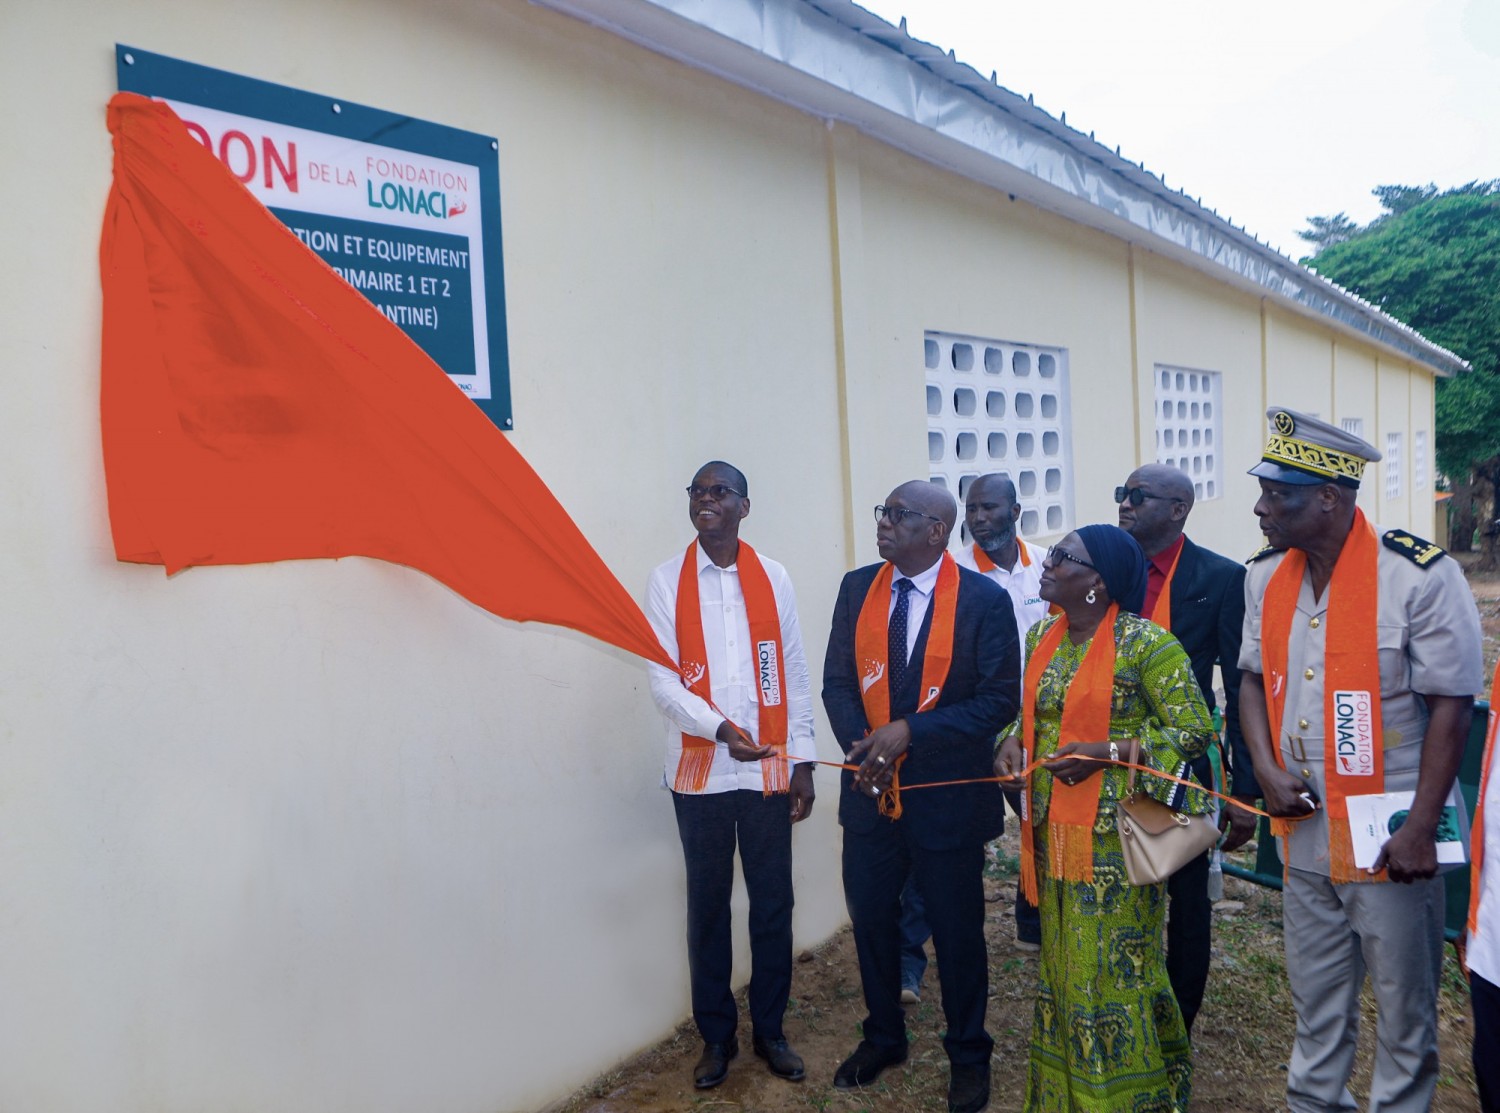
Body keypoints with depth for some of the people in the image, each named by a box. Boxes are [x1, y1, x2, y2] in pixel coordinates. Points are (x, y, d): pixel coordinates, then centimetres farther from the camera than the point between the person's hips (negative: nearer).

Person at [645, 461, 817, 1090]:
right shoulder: (667, 580, -1)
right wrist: (720, 727, -22)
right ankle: (716, 1036, 27)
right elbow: (661, 680, -7)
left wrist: (802, 761, 1)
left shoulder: (772, 578, 3)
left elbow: (794, 676, 4)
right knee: (707, 906, 10)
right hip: (700, 772, -1)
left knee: (772, 903, 10)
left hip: (769, 770, 1)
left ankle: (769, 1029, 27)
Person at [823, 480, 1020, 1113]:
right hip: (871, 789, 4)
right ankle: (883, 1038, 42)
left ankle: (968, 1056, 36)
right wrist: (861, 746, -14)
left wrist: (909, 731, -21)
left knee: (957, 931, 12)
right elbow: (837, 681, 4)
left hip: (947, 797, -4)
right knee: (871, 919, 17)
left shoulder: (985, 600, -13)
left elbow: (1000, 699, -14)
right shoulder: (858, 588, 1)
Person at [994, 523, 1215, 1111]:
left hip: (1117, 830, -7)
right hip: (1054, 830, 7)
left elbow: (1196, 728, -13)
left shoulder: (1146, 642, -14)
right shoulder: (1042, 636, 7)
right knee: (1062, 961, 17)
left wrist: (1107, 752, -21)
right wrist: (1013, 741, -1)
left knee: (1116, 966, 3)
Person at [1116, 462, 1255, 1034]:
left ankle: (1177, 1026, 32)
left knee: (1188, 900, 13)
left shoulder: (1221, 578, -8)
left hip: (1185, 766, -2)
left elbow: (1241, 688, -7)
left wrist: (1245, 789, -9)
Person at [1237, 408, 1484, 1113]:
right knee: (1315, 1002, 21)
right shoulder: (1265, 576, 2)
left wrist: (1420, 831, -15)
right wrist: (1268, 769, -5)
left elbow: (1451, 706, -14)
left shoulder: (1420, 576, -16)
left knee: (1404, 1008, 11)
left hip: (1390, 839, -5)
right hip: (1304, 829, 5)